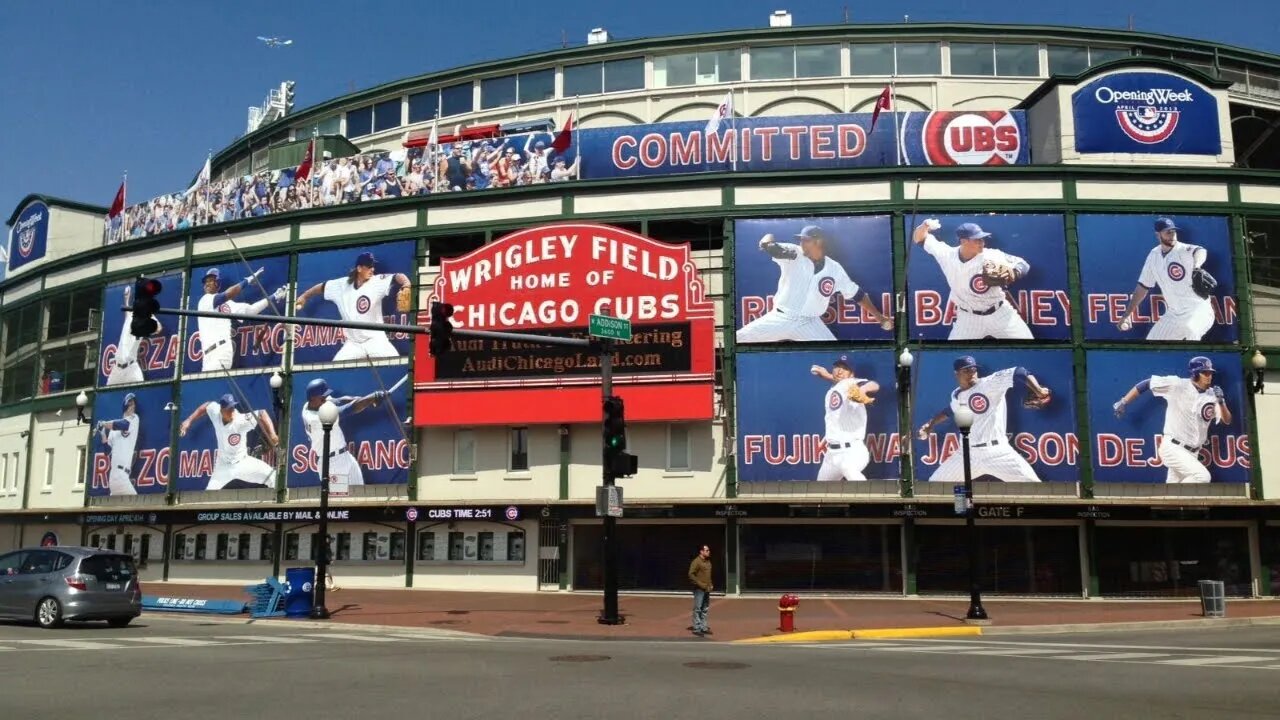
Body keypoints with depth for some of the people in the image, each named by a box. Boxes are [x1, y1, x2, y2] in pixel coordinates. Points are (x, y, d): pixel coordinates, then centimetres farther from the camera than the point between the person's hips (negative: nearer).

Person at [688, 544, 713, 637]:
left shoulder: (708, 562, 13)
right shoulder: (696, 562, -12)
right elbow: (691, 575, -17)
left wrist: (710, 585, 11)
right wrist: (700, 584, -18)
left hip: (707, 589, 8)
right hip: (699, 589, -8)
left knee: (705, 609, 12)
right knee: (697, 609, -4)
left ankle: (704, 627, 18)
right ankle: (696, 629, -1)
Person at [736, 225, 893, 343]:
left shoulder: (835, 269, 0)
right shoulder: (794, 255, -6)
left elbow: (856, 294, 11)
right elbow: (767, 245, -23)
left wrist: (878, 316, 10)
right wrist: (768, 241, -47)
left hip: (809, 324, 1)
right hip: (780, 318, -1)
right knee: (738, 339, -11)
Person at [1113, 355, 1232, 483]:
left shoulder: (1213, 395, 2)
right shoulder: (1177, 385, -11)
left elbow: (1227, 420, 0)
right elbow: (1146, 384, -6)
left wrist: (1221, 401, -18)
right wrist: (1123, 402, -7)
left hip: (1192, 452, 6)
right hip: (1172, 447, -6)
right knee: (1202, 476, -23)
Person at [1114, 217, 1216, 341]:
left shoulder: (1184, 250, -12)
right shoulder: (1154, 256, 5)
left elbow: (1201, 251, -35)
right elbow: (1143, 286, 11)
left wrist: (1196, 265, -58)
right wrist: (1127, 314, 9)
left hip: (1198, 310, -6)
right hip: (1173, 315, 6)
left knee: (1189, 328, -36)